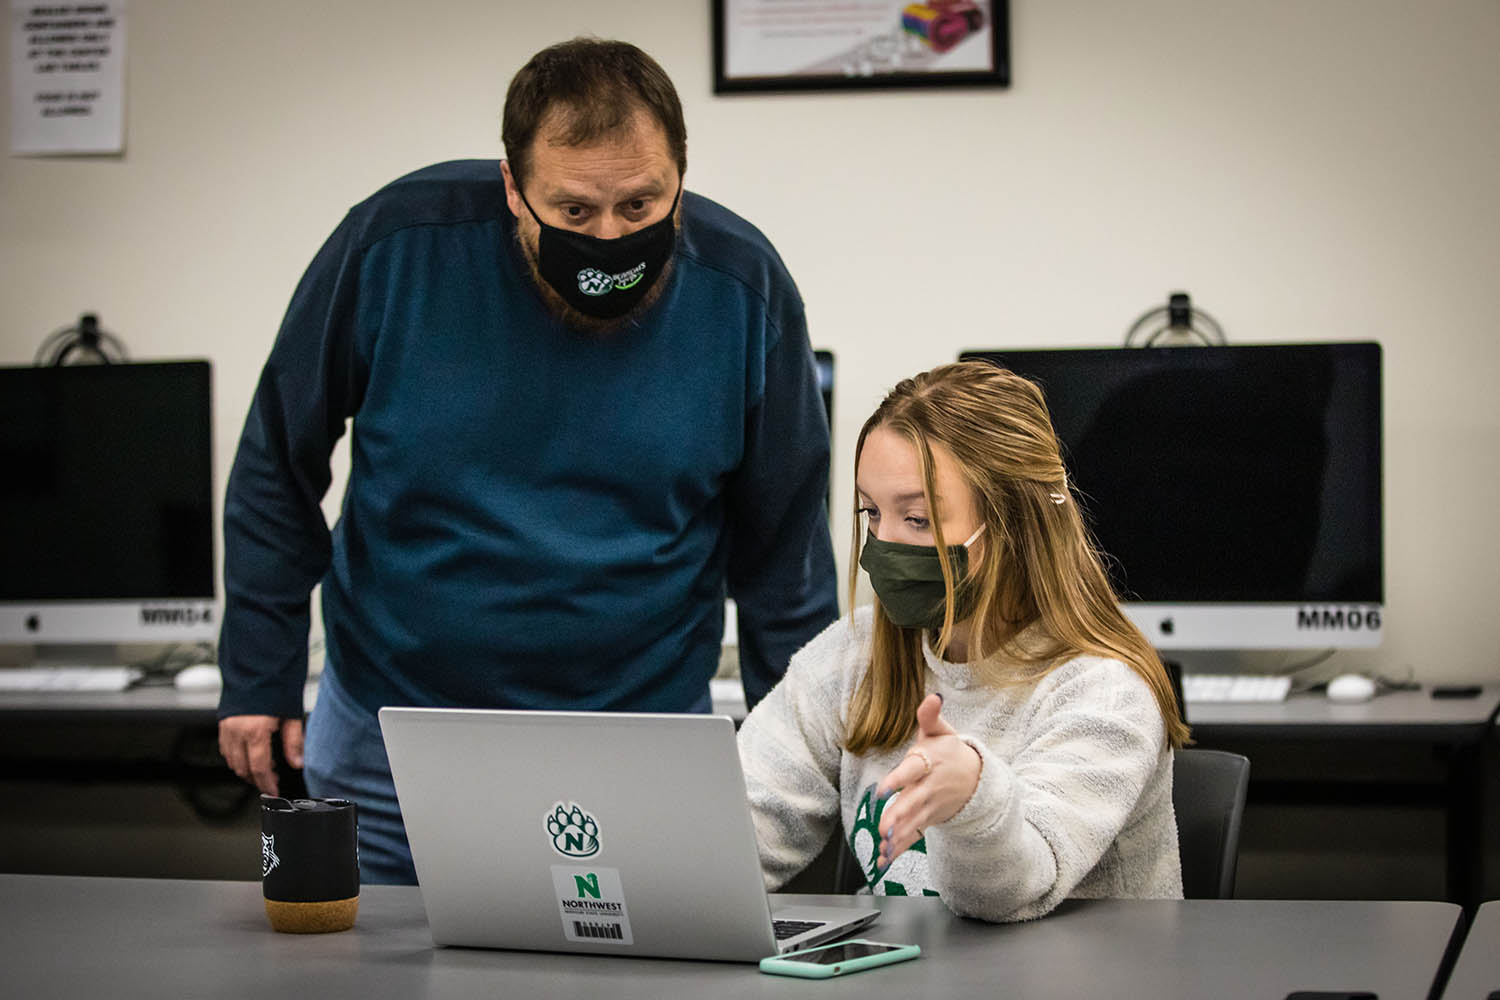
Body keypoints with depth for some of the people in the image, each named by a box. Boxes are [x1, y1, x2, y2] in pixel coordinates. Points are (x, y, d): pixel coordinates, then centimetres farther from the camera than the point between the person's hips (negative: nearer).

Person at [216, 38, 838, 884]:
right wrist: (260, 678, -1)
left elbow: (784, 544, 0)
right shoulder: (397, 245, -14)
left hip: (638, 756, 0)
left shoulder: (741, 289, -10)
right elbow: (279, 468, -2)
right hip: (388, 738, 0)